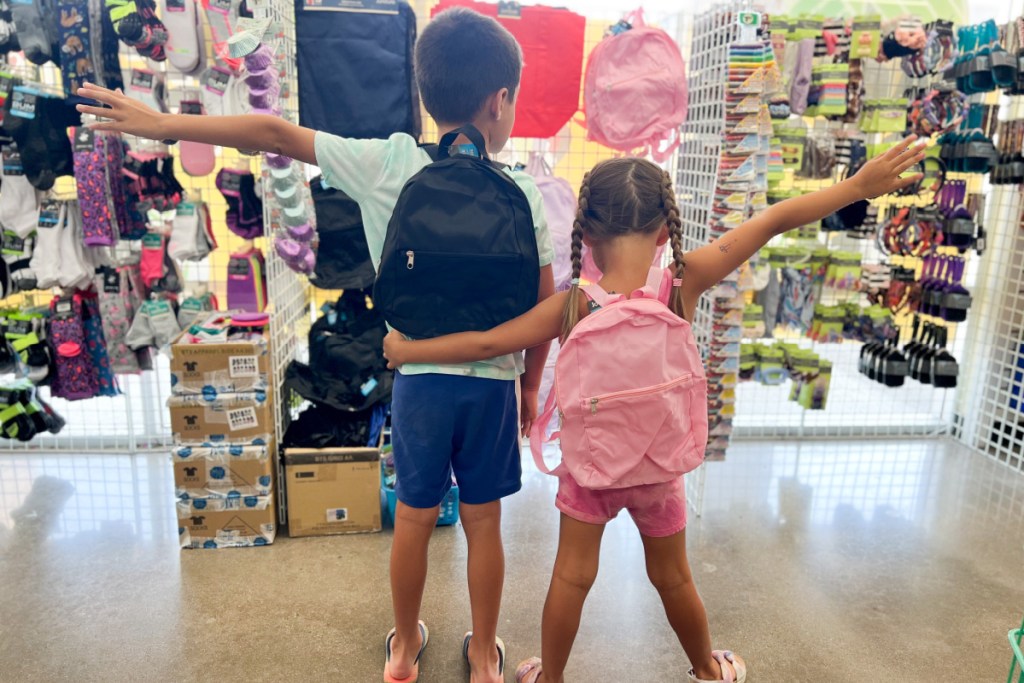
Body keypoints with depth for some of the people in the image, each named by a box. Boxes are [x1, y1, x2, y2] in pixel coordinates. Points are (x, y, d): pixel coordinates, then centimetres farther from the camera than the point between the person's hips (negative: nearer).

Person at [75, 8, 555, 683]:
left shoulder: (389, 165, -10)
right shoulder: (523, 194, -10)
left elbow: (277, 133, -5)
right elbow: (546, 309, -5)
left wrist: (161, 123, 6)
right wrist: (532, 384, 10)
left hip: (419, 378, 1)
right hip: (493, 383, 0)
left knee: (414, 518, 19)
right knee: (484, 524, 16)